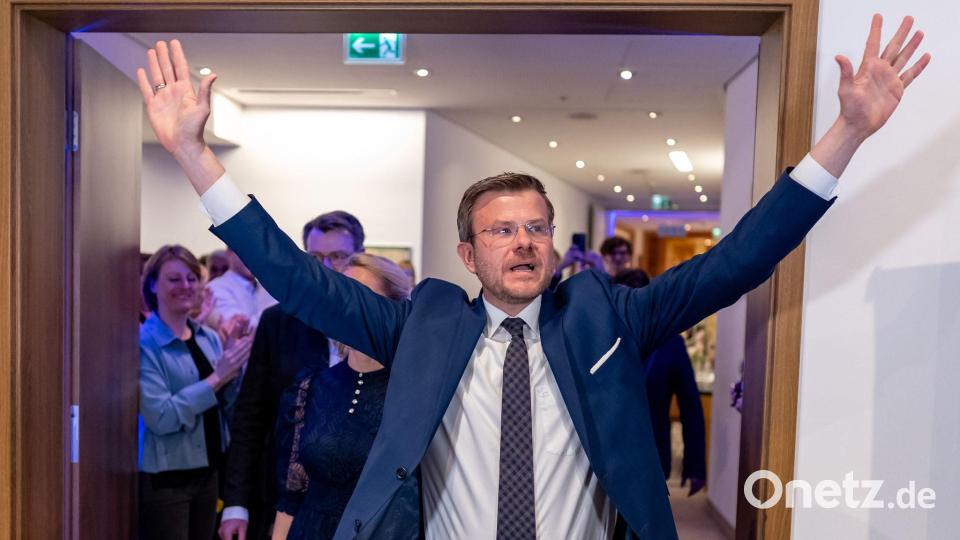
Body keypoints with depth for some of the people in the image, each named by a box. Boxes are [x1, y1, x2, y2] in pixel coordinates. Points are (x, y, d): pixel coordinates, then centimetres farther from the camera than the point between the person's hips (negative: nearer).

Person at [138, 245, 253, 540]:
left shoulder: (209, 338, 5)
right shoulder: (144, 343, -13)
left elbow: (230, 405, 7)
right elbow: (160, 417, -22)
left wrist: (235, 366, -9)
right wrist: (217, 378, -22)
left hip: (207, 472, 6)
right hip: (163, 478, -6)